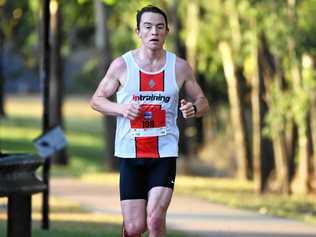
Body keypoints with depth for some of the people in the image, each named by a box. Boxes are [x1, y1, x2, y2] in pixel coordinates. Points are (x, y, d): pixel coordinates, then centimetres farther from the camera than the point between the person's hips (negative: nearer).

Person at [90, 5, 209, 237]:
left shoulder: (179, 67, 4)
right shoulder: (122, 65, 1)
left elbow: (203, 102, 12)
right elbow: (96, 100, 8)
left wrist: (193, 109, -12)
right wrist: (121, 109, -12)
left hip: (165, 153, 0)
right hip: (130, 153, 0)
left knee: (155, 218, -16)